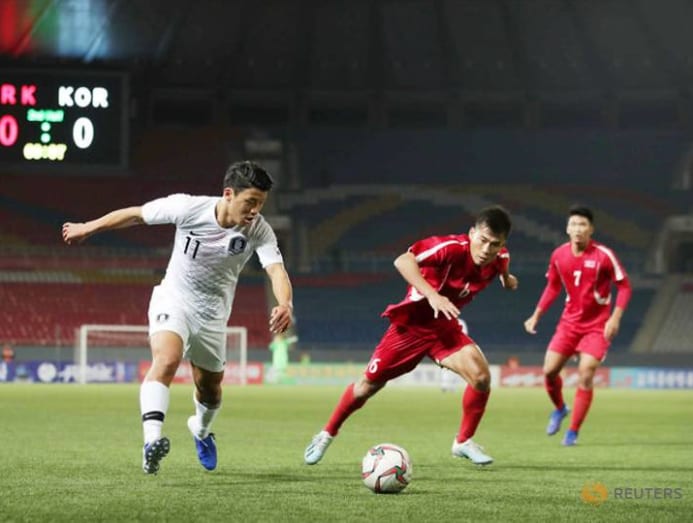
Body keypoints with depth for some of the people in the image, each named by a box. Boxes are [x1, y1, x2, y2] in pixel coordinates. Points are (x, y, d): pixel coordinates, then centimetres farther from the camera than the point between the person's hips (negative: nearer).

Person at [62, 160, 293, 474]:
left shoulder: (259, 231, -19)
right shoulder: (188, 207, -23)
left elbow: (277, 270, -33)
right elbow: (136, 214, -9)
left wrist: (284, 304, -55)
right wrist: (88, 228, 3)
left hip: (212, 315, 3)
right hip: (173, 301, -3)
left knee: (210, 388, 16)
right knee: (167, 359, -31)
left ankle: (201, 430, 52)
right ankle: (152, 440, -45)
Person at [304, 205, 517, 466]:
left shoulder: (499, 259, -12)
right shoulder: (452, 247, -31)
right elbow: (403, 261, -43)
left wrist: (506, 279, -1)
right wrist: (432, 295, -52)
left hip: (444, 326, 4)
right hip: (412, 321, -4)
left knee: (481, 375, -19)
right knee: (370, 383, 5)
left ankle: (463, 442, 1)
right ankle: (326, 435, 28)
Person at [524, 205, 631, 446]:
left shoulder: (604, 255, -15)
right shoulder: (558, 255, -2)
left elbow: (624, 286, -8)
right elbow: (553, 286, 13)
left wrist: (615, 318, -18)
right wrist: (536, 315, 8)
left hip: (597, 325, -4)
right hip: (569, 322, 4)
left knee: (586, 375, -14)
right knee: (549, 370, -3)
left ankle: (573, 431, -1)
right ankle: (559, 409, 30)